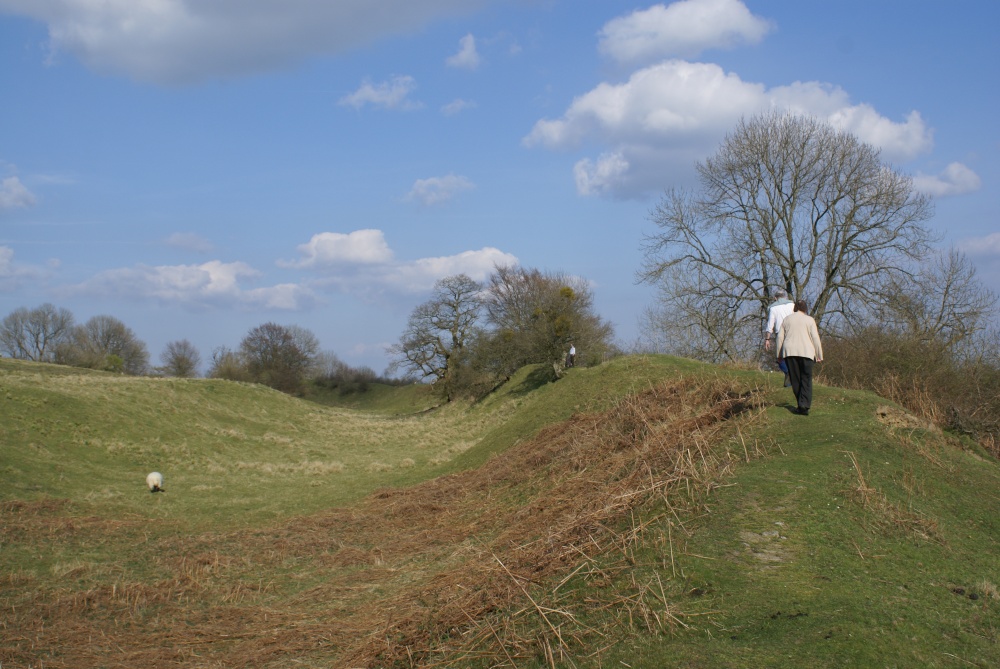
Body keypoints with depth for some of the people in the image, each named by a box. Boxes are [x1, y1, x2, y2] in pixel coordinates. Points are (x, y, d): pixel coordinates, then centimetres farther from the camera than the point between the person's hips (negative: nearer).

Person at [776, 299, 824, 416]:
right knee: (806, 380, -2)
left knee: (795, 380, 10)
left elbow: (780, 337, 13)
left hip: (789, 351, 3)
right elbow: (815, 338, -1)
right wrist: (819, 356, 4)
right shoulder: (809, 320, 3)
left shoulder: (787, 319, 13)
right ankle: (804, 406, -16)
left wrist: (779, 354, 19)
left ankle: (800, 404, 10)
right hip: (806, 352, -3)